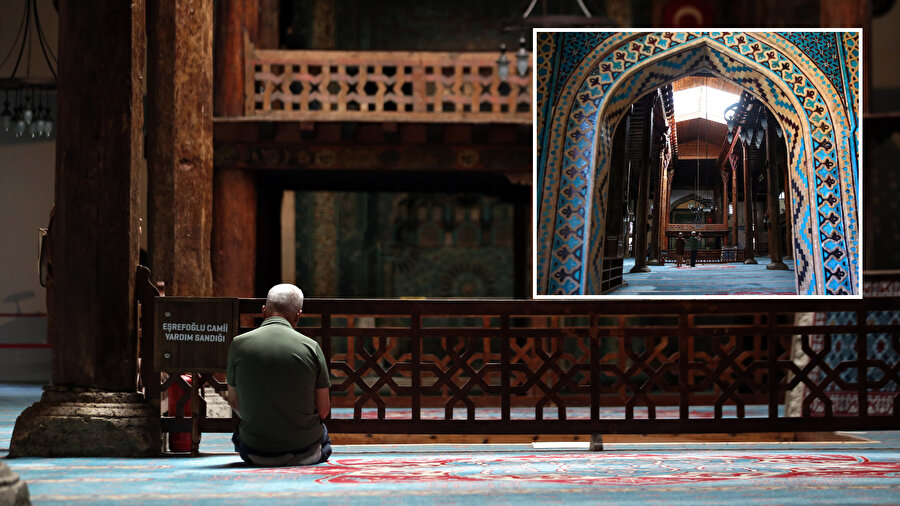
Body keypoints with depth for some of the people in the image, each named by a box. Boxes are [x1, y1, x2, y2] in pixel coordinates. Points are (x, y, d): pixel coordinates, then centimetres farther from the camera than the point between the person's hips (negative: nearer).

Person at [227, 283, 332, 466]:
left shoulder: (239, 344, -6)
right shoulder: (311, 347, -8)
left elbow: (234, 402, 5)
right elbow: (323, 410, -3)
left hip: (255, 452, 0)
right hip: (305, 451, 0)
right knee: (322, 430, 33)